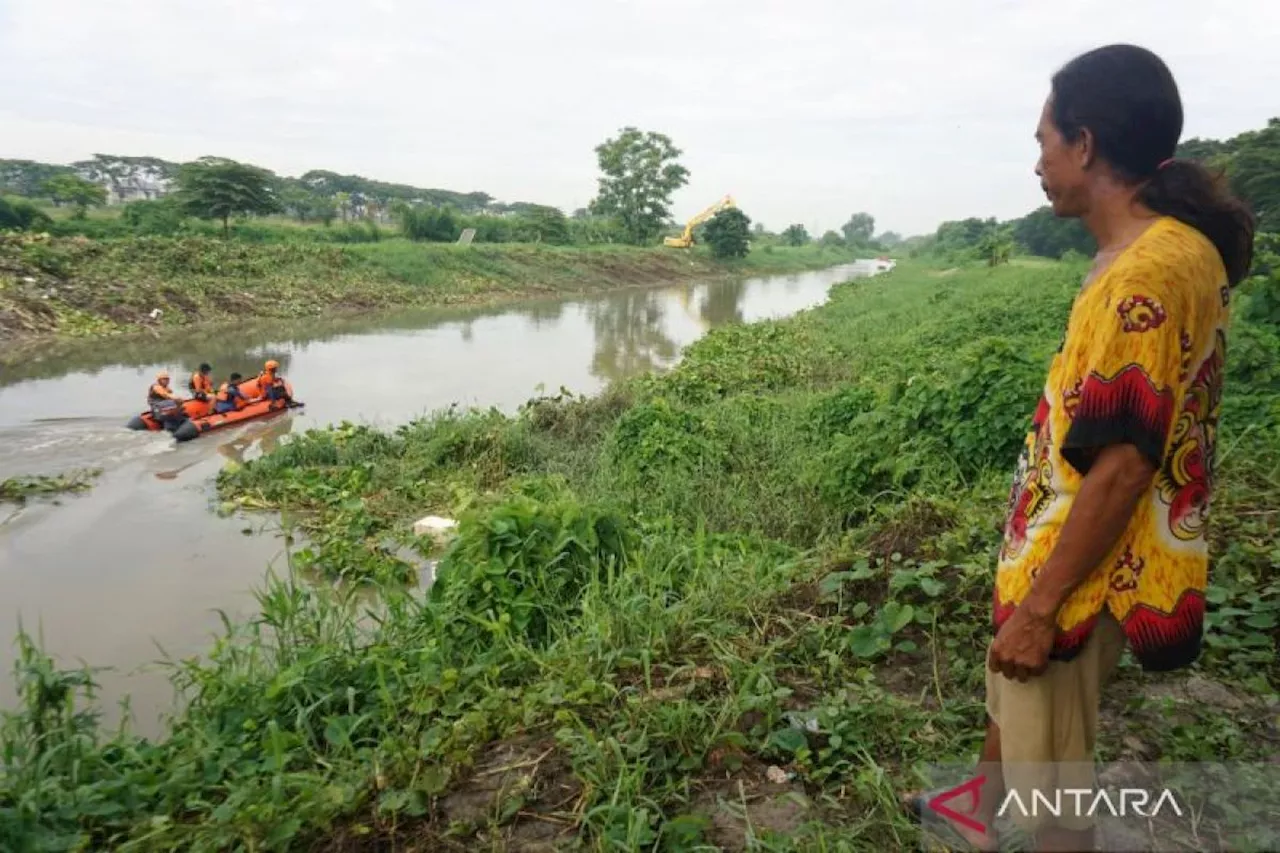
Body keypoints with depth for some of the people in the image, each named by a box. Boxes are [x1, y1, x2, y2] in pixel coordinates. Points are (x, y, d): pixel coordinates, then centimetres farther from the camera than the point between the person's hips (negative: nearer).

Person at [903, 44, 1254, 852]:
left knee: (1052, 770, 9)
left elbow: (1121, 466, -28)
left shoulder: (1149, 272, -26)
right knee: (1010, 700, 30)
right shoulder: (1169, 248, 6)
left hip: (1081, 573, -10)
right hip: (1068, 552, 10)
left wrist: (1040, 606, -21)